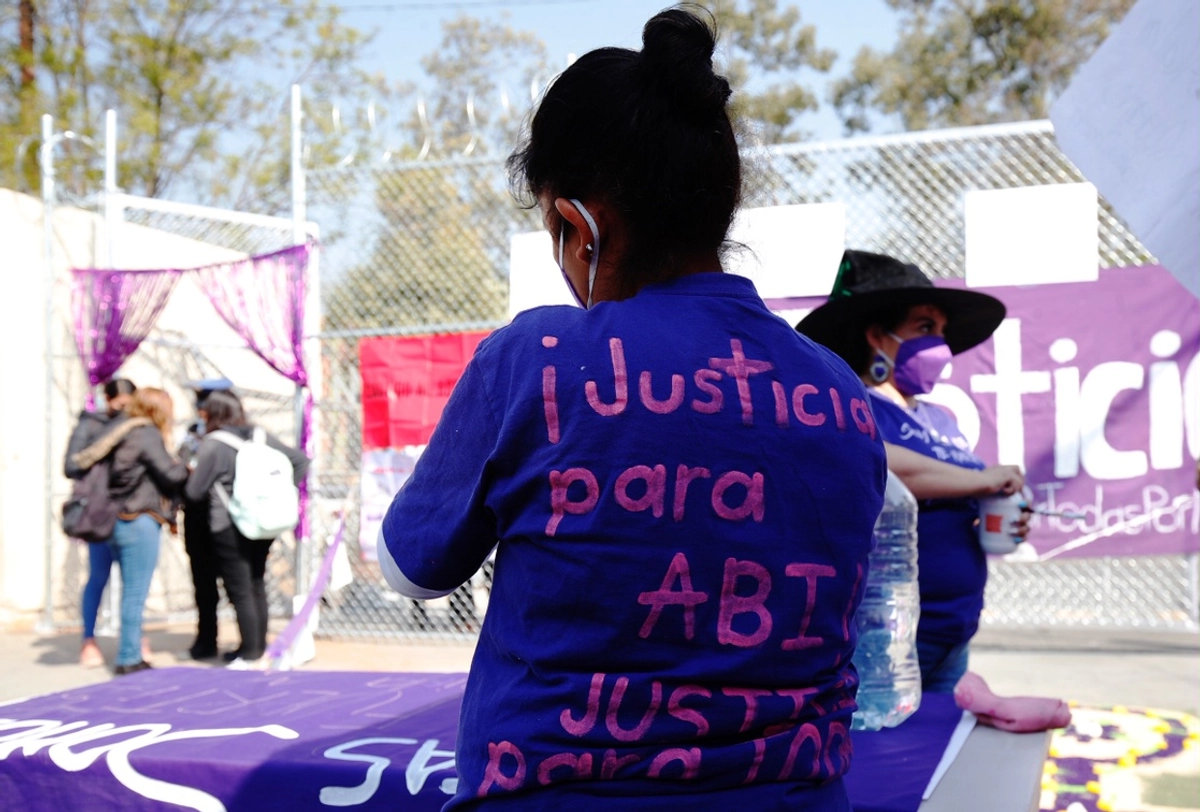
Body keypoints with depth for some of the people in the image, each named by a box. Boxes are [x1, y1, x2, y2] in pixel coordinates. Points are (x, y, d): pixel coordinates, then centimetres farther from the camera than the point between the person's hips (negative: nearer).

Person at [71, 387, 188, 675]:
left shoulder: (127, 433, 16)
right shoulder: (147, 434, -9)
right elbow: (170, 474, -12)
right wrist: (188, 465, 6)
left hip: (119, 520, 9)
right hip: (139, 522, -9)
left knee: (131, 593, 14)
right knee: (136, 594, -4)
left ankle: (131, 656, 19)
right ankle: (129, 660, -1)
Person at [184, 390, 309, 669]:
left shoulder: (212, 444, -10)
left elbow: (195, 492, -8)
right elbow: (300, 461, 7)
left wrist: (192, 474, 12)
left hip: (229, 527, -6)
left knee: (240, 591, 0)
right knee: (257, 586, 16)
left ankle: (250, 656, 4)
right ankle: (258, 648, 24)